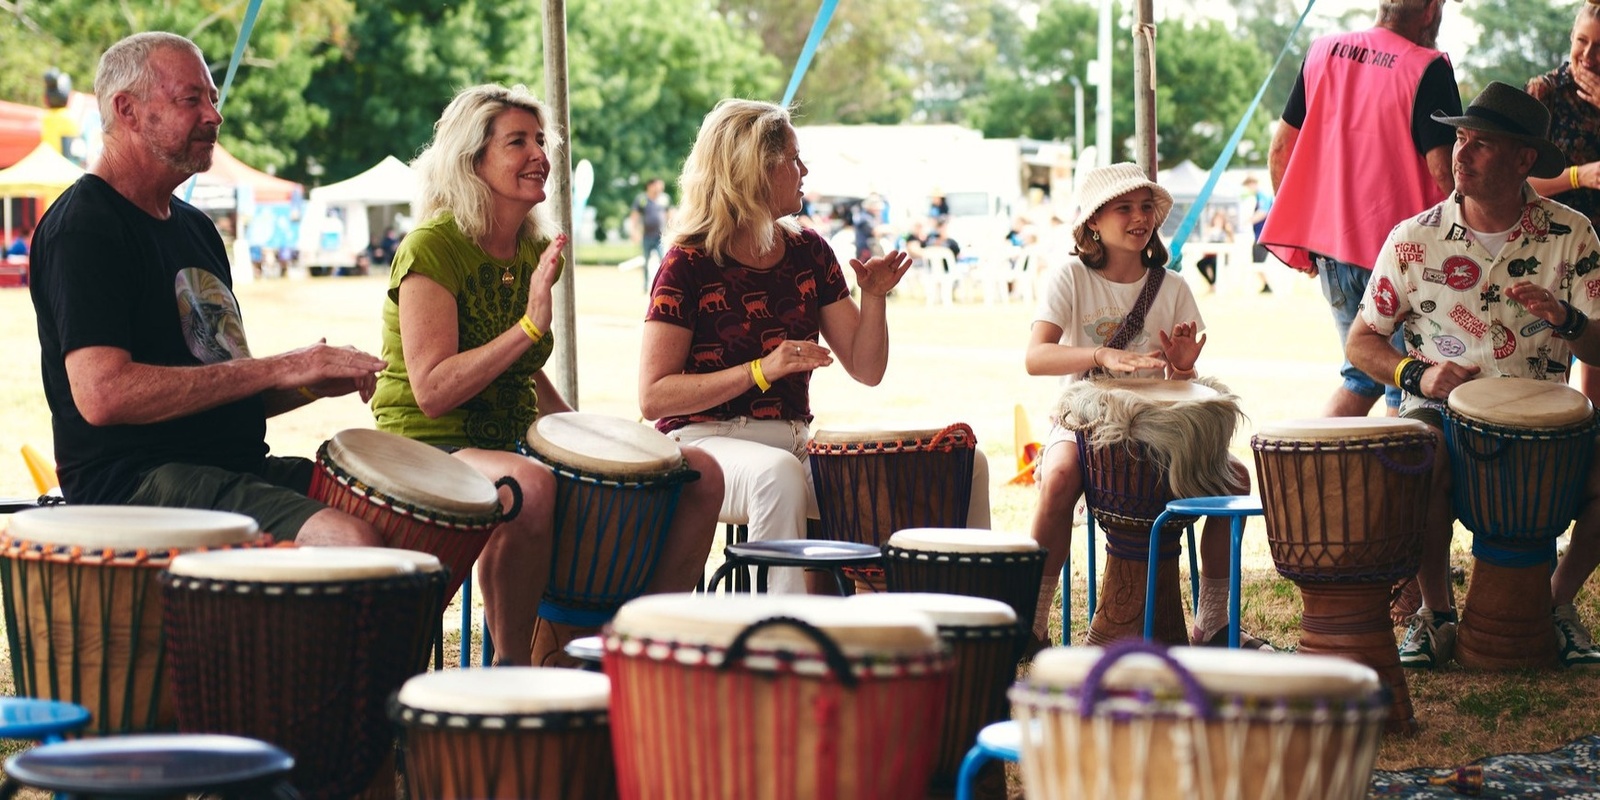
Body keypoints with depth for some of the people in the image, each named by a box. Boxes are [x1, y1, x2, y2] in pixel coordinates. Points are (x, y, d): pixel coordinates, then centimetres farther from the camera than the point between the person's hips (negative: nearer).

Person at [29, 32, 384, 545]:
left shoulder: (194, 227, 21)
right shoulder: (83, 227, -9)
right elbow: (103, 395, -22)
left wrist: (314, 382, 5)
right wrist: (279, 368, -19)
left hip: (237, 466, 9)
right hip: (133, 481, -9)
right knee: (351, 542, -31)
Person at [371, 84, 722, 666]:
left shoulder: (535, 251, 12)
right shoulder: (432, 248, -12)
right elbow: (433, 392, -21)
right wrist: (531, 324, -26)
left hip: (515, 443, 8)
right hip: (429, 446, -8)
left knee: (699, 474, -4)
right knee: (531, 488, -42)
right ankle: (512, 668, -22)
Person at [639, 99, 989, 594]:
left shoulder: (808, 253, 10)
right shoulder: (689, 264, -7)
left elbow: (866, 370, 11)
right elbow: (654, 397, -13)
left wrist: (874, 295, -6)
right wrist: (761, 370, -21)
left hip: (795, 440, 6)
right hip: (706, 442, -6)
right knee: (778, 474, -42)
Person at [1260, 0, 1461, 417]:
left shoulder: (1323, 51, 6)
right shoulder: (1428, 69, -12)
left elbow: (1280, 152, 11)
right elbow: (1445, 172, -17)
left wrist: (1299, 234, 20)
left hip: (1330, 248, 6)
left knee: (1363, 376, 20)